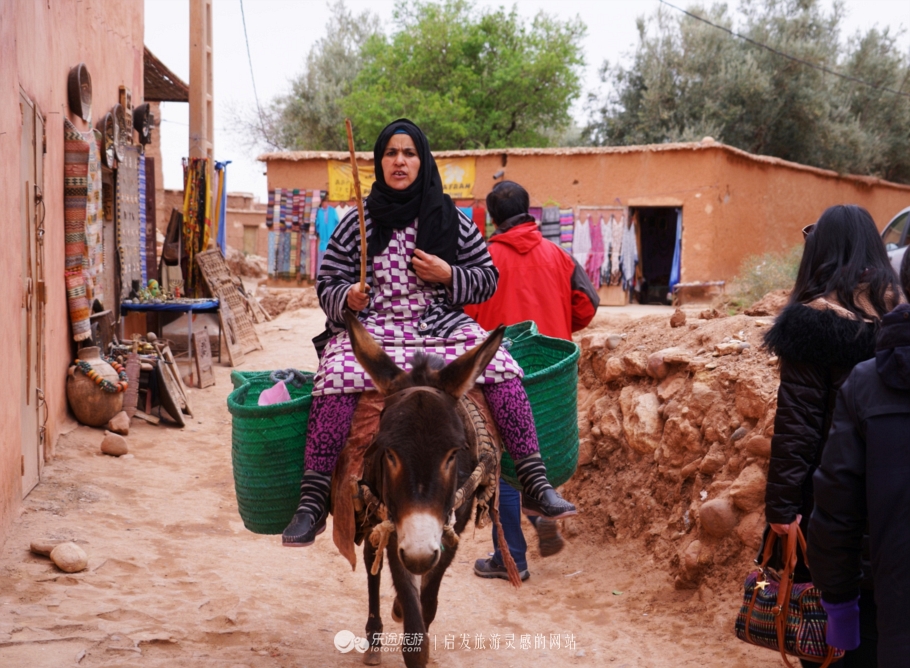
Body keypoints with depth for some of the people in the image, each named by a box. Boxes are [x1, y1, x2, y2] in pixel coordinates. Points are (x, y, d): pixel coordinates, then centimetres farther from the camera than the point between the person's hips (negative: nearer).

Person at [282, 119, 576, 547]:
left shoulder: (452, 221, 8)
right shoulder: (356, 225, 6)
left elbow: (488, 278, 12)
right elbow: (327, 282, 9)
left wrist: (449, 276, -7)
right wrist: (347, 296, -14)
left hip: (442, 328, 2)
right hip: (370, 329, -1)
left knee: (502, 369, -23)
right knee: (336, 379, -32)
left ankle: (535, 485, -14)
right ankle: (311, 503, -25)